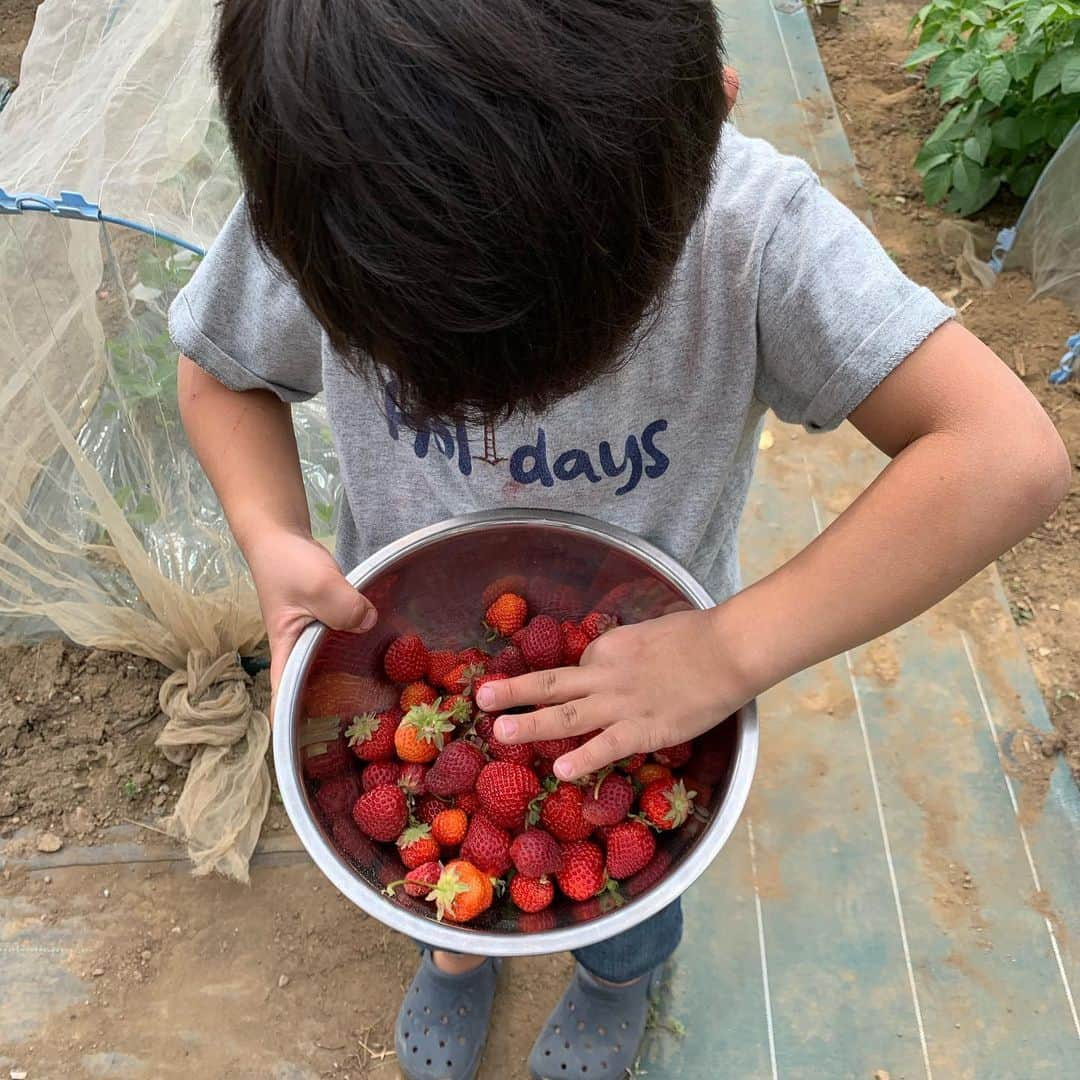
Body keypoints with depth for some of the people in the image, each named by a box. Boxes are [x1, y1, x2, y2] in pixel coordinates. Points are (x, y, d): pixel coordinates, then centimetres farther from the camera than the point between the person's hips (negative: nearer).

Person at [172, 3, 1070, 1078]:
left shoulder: (754, 230, -34)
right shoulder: (311, 204, -27)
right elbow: (220, 369, -8)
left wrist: (729, 651, -42)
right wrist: (273, 540, -26)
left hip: (645, 697, -1)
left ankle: (619, 976, 73)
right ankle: (457, 945, 74)